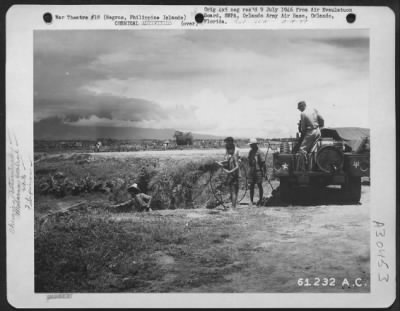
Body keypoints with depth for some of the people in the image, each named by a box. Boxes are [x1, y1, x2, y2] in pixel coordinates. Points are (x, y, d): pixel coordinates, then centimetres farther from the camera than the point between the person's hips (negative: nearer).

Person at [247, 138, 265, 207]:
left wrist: (264, 172, -12)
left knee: (259, 186, 4)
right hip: (251, 171, 6)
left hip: (258, 171, -6)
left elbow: (263, 163, -11)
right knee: (251, 186, 5)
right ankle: (251, 201, 9)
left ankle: (260, 200, 16)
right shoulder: (250, 152, 9)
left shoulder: (259, 152, -12)